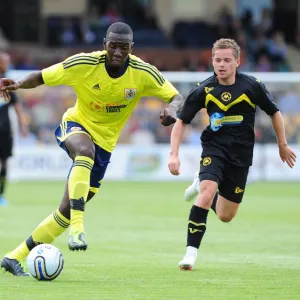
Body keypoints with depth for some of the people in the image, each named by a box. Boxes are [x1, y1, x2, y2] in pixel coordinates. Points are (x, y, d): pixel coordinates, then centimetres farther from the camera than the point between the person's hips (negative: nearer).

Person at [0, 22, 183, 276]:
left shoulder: (143, 73, -15)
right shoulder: (84, 64, -19)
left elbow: (176, 97, -7)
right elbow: (41, 77, -9)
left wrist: (172, 109, -31)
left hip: (105, 142, 3)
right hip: (77, 124, -3)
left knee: (67, 210, 0)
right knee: (85, 151, -42)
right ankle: (77, 228, -47)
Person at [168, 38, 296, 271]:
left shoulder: (253, 86, -10)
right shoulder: (204, 90, -9)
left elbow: (274, 113, 6)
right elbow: (181, 121, 0)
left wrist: (283, 145, 12)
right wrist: (174, 154, -11)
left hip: (241, 155, 1)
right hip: (214, 148, -1)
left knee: (225, 216, 8)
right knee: (207, 191, -29)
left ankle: (201, 185, 41)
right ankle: (191, 252, -22)